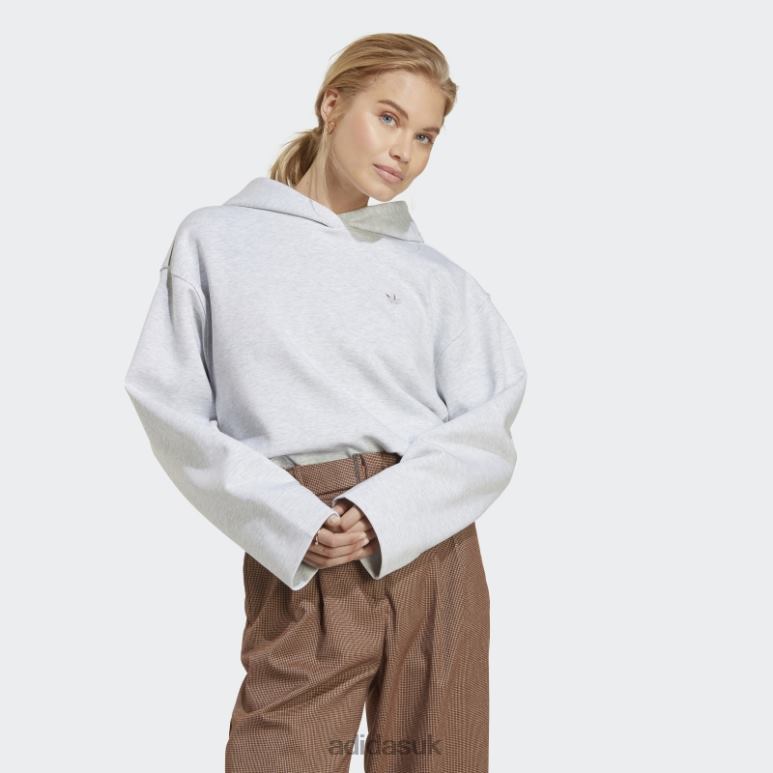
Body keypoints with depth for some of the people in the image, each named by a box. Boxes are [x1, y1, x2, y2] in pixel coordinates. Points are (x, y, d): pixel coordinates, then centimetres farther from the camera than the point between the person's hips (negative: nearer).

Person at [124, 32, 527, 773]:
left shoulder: (437, 275, 8)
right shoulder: (215, 239, 5)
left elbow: (489, 429, 2)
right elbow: (173, 409, 0)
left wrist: (382, 515, -13)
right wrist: (288, 520, -11)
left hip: (429, 542, 2)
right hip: (296, 561, -1)